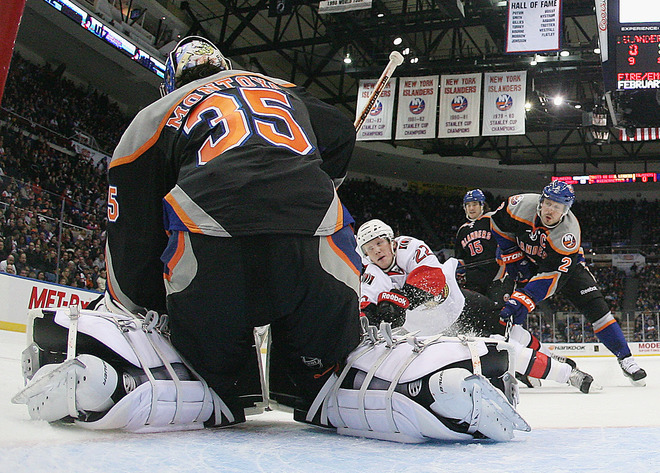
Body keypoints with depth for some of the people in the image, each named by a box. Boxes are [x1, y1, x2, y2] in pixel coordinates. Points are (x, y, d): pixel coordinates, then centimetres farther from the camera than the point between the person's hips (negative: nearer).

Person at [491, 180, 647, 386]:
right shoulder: (522, 205, -28)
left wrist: (523, 300, -48)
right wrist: (514, 257, -13)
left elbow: (552, 276, -39)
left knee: (595, 305, -14)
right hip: (527, 264, 2)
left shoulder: (569, 232, -34)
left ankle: (625, 358, -1)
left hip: (565, 264, -2)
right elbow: (499, 224, -7)